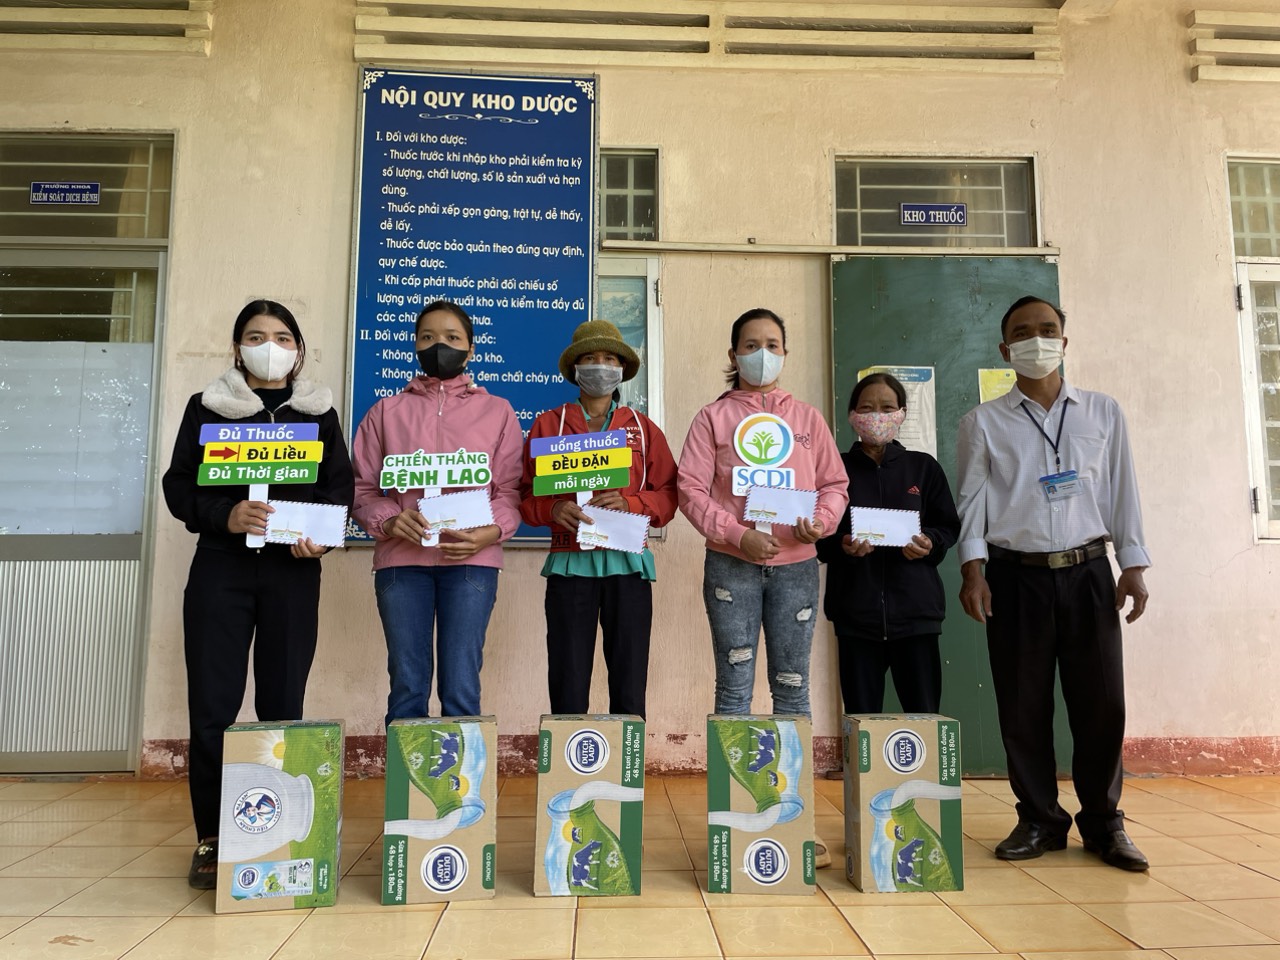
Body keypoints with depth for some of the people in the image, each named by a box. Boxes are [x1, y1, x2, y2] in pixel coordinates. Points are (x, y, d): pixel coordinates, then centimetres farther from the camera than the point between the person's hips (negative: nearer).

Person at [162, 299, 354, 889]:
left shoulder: (319, 412, 12)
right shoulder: (207, 408, 9)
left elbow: (340, 488, 7)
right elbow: (179, 486, 3)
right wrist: (225, 515, -16)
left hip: (293, 571, 1)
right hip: (221, 567, 0)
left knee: (283, 703, 4)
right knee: (211, 706, -2)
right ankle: (211, 840, 11)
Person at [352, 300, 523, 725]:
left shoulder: (497, 411, 13)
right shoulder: (387, 411, 16)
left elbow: (510, 490, 6)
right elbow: (362, 488, 11)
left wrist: (489, 532, -13)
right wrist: (389, 521, -9)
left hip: (471, 560, -1)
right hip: (401, 558, 1)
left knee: (462, 689, -3)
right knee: (407, 686, 4)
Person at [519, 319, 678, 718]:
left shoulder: (643, 428, 14)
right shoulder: (549, 424, 11)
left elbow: (668, 497, 7)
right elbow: (525, 494, 6)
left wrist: (629, 502, -11)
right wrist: (553, 509, -14)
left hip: (627, 564, 1)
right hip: (570, 563, -1)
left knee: (629, 687, 2)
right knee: (567, 688, 0)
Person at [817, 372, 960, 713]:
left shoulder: (923, 467, 9)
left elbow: (949, 527, 11)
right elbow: (819, 537, 6)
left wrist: (930, 543, -10)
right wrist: (842, 545, -14)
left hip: (914, 608, 0)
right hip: (856, 610, 0)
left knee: (924, 714, 2)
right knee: (861, 717, 6)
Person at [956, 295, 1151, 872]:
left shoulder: (1104, 413, 10)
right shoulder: (984, 422, 5)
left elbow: (1122, 492, 9)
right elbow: (973, 500, 2)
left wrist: (1133, 565, 3)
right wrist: (972, 571, -7)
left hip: (1088, 571, 1)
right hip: (1016, 575, -1)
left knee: (1100, 701, 2)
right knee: (1023, 705, 3)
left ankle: (1102, 821, 18)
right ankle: (1039, 820, 17)